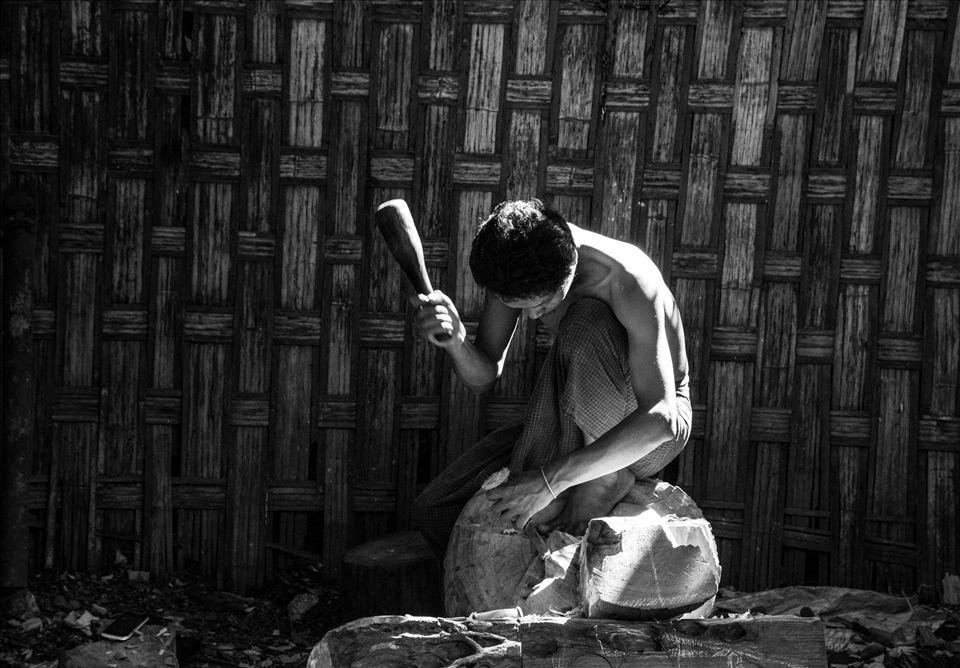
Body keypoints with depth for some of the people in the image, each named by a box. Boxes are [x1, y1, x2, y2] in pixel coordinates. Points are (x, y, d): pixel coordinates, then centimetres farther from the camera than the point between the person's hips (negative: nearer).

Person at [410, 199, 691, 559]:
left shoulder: (629, 282, -32)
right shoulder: (513, 270, -13)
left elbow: (660, 418, -37)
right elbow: (483, 376, -6)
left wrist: (552, 478, -42)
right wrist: (455, 340, -30)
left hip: (655, 432, -6)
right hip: (578, 420, 6)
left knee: (586, 324, -35)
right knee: (433, 510, -6)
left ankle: (608, 479, -20)